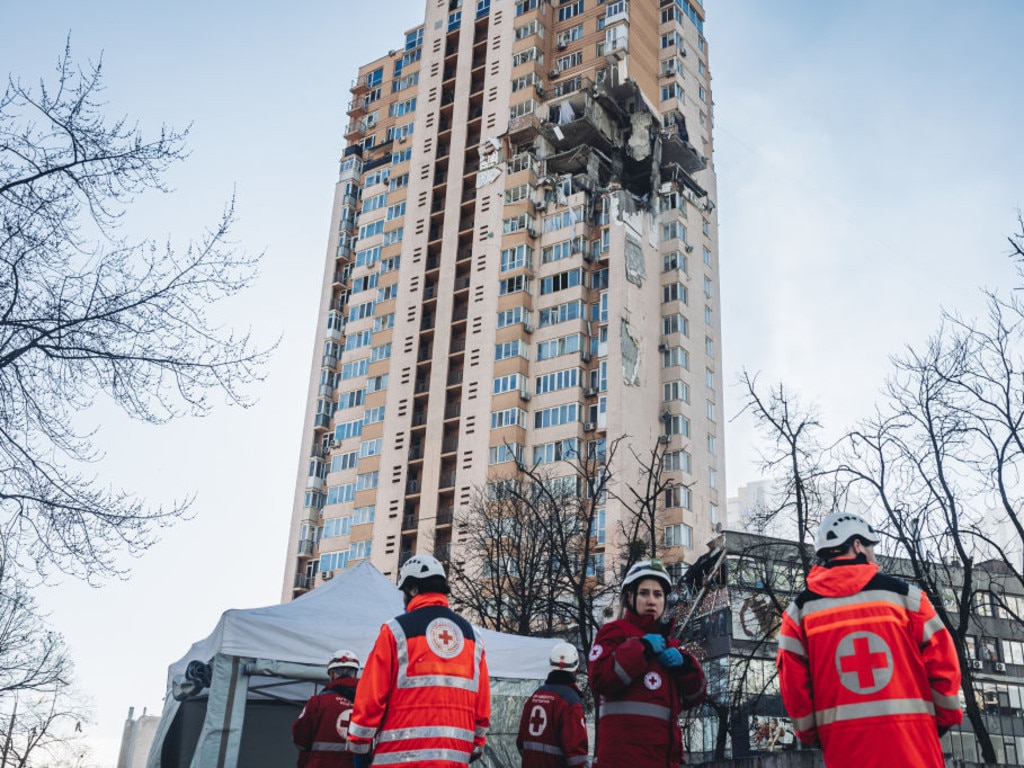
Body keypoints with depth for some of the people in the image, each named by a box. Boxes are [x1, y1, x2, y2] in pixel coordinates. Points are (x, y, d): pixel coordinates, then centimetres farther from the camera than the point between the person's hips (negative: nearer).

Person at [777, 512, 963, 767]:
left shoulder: (801, 608, 5)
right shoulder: (902, 594, 2)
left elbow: (793, 679, 2)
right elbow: (941, 661, 2)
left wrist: (810, 733, 15)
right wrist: (946, 717, 17)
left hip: (845, 742, 1)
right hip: (911, 736, -1)